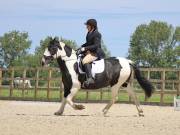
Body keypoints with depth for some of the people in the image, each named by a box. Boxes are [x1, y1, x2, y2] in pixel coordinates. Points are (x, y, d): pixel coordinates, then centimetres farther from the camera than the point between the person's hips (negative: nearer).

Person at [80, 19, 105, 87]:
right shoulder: (89, 33, 14)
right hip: (89, 52, 11)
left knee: (85, 61, -33)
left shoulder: (96, 34, -14)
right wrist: (82, 46, 10)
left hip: (95, 53, -11)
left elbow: (96, 46, -20)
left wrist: (85, 48, -23)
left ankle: (90, 78, -43)